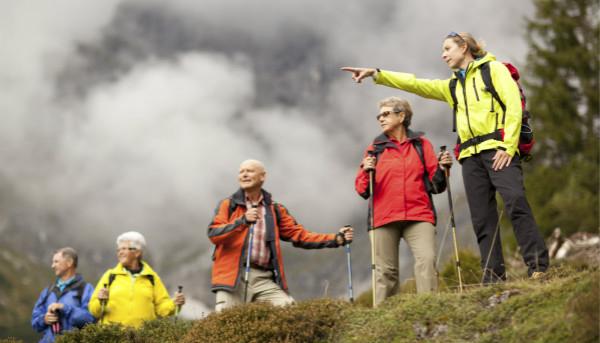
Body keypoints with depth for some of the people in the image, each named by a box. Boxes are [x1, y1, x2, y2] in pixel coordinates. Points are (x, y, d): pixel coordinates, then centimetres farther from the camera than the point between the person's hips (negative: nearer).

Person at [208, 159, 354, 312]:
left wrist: (337, 239, 3)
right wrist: (242, 221, -19)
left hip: (264, 280, 2)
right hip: (233, 276, -2)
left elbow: (300, 235, 13)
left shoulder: (275, 210, 18)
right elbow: (213, 234, -4)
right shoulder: (228, 205, 10)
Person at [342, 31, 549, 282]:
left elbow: (513, 104, -4)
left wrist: (508, 146, -14)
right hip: (471, 156, 7)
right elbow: (414, 84, 23)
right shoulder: (453, 86, 27)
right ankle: (494, 275, -2)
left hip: (497, 148, -7)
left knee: (516, 203, -21)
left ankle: (538, 266, -21)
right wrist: (376, 74, 14)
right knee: (482, 218, -1)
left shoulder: (493, 69, 8)